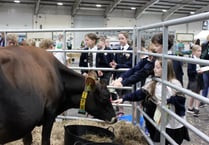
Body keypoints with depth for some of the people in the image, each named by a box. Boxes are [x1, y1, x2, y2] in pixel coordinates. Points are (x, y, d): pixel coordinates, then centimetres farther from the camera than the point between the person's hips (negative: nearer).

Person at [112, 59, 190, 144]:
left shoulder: (174, 83, -15)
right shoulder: (153, 83, 1)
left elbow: (181, 99, -19)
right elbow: (140, 93, -2)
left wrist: (168, 100, -27)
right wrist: (123, 98, -8)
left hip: (174, 123, -5)